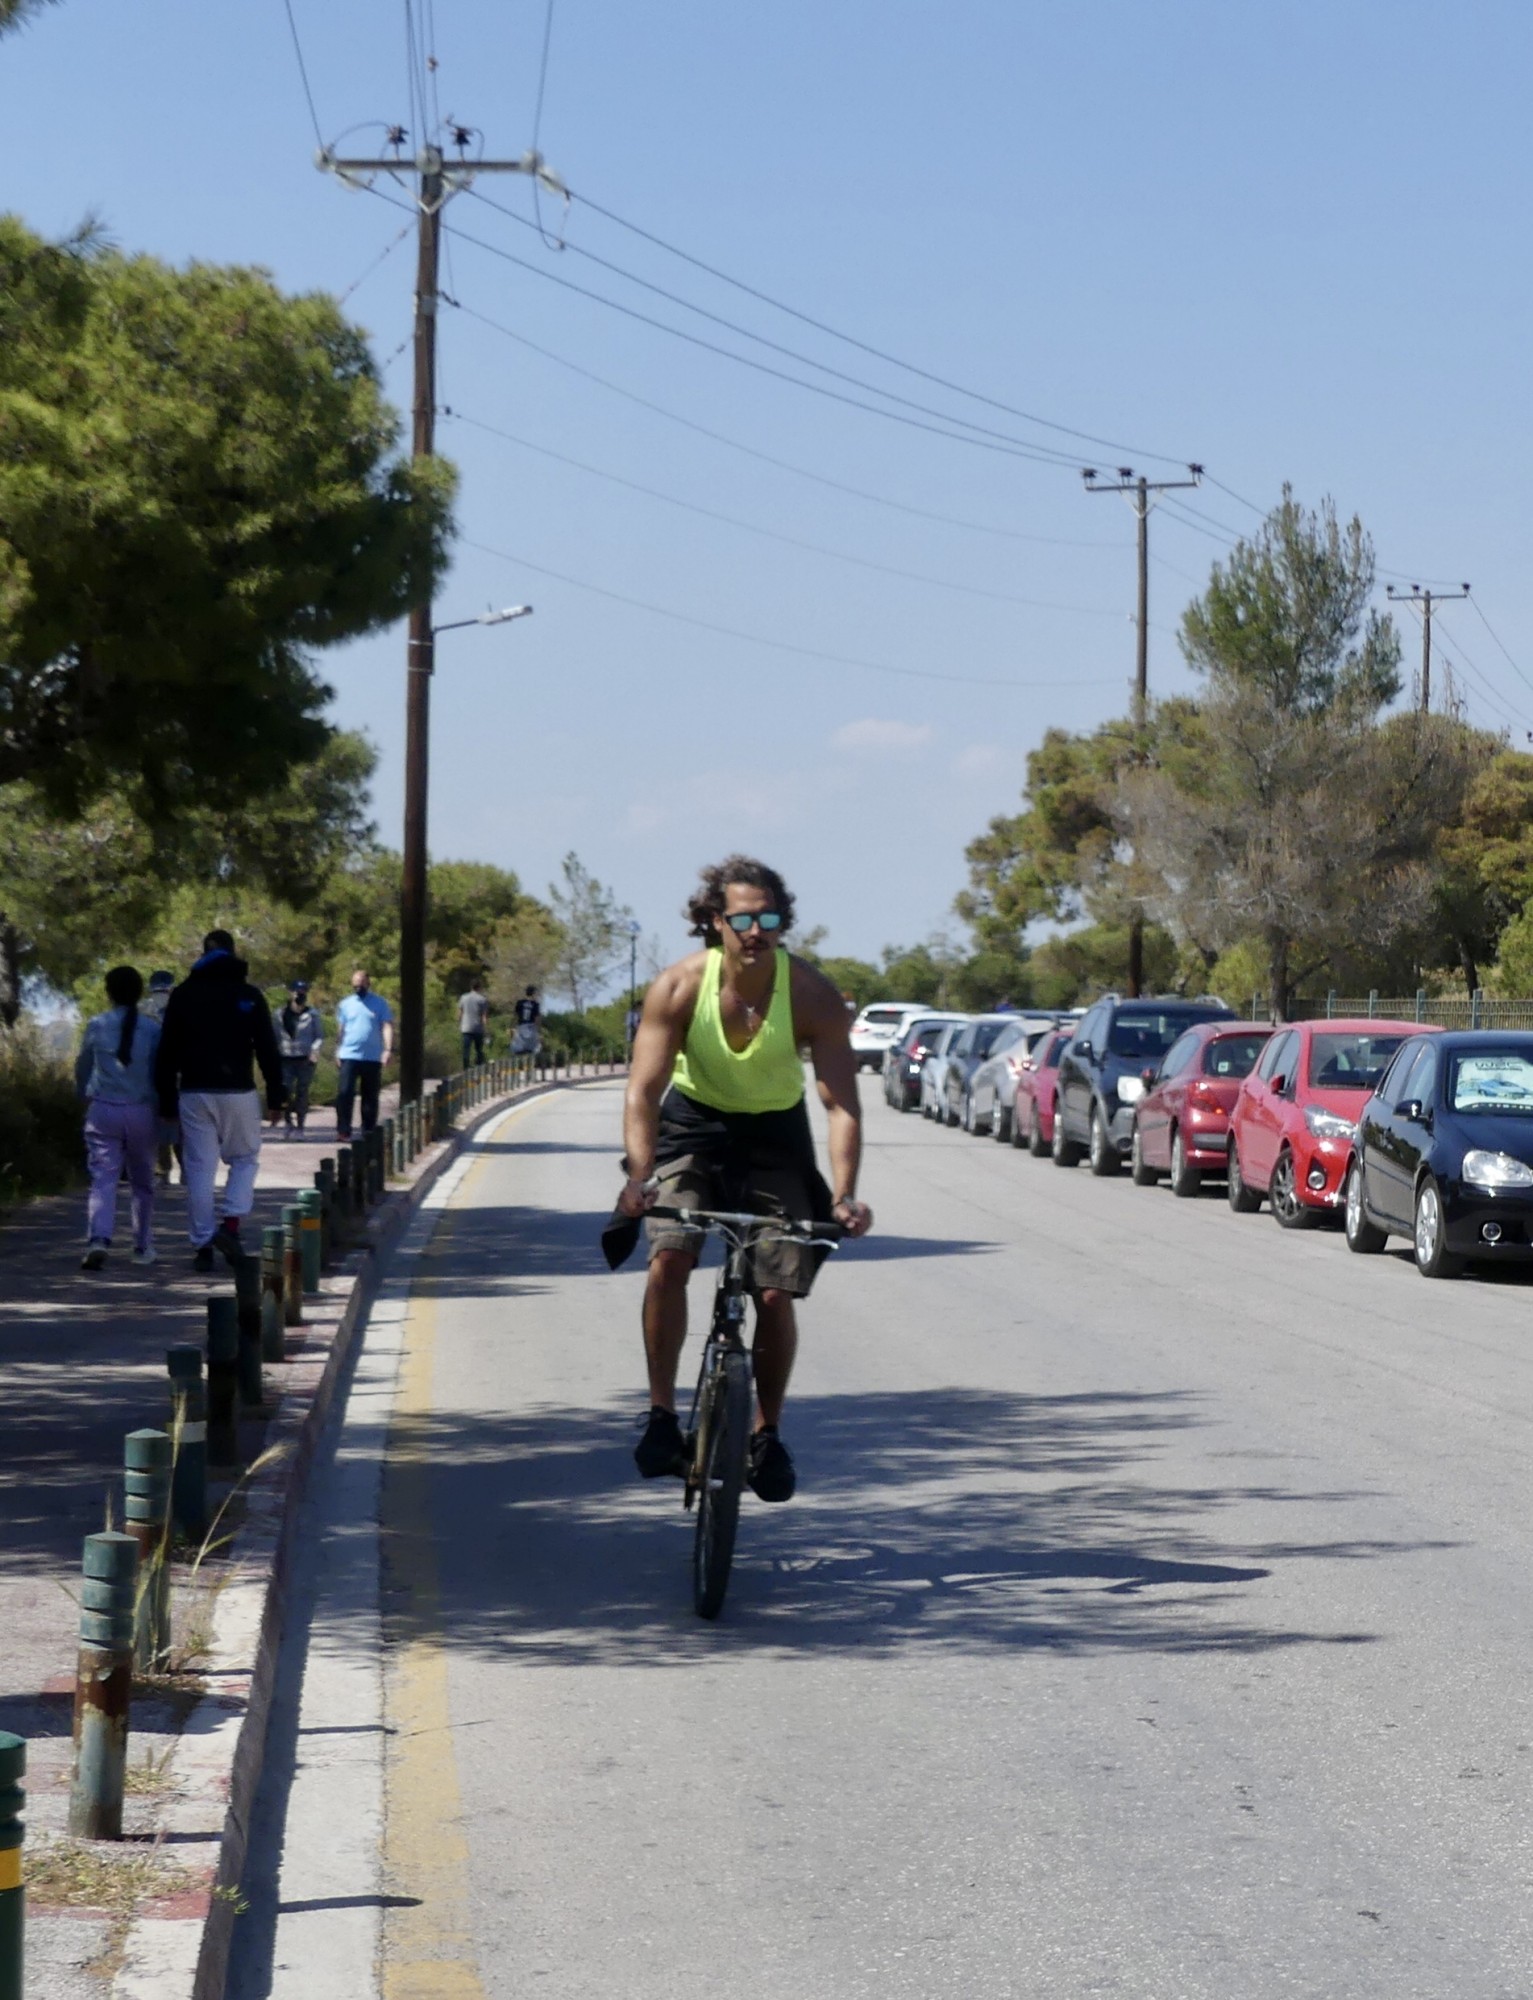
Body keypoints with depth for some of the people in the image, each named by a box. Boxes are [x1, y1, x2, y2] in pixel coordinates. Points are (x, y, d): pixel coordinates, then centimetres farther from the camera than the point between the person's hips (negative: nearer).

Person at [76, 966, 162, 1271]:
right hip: (142, 1112, 1)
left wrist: (85, 1095, 32)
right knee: (142, 1182, 16)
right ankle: (143, 1247, 21)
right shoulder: (152, 1028, -2)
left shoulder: (97, 1025, 0)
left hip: (103, 1111, -1)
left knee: (103, 1179, -5)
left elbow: (82, 1067, 13)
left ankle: (98, 1240, -26)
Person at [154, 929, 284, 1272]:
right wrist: (275, 1096, 4)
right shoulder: (249, 996, 1)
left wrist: (166, 1100, 9)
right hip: (238, 1092, -1)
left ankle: (203, 1246, 2)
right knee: (244, 1159, 14)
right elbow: (267, 1050, -1)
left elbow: (166, 1053, 5)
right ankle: (230, 1223, -6)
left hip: (195, 1093, 1)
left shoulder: (183, 995, 5)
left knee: (199, 1169, 4)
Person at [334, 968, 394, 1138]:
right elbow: (340, 1029, 13)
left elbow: (387, 1027, -4)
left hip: (373, 1058, 0)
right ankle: (343, 1130, -12)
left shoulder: (380, 1004, 2)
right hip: (349, 1055, 0)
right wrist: (337, 1051, 8)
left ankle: (368, 1131, 14)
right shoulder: (345, 1004, 9)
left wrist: (389, 1049, -16)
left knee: (370, 1097, 7)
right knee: (345, 1093, -11)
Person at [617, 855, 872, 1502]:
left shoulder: (812, 994, -23)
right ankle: (662, 1414, -11)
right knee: (668, 1257, -24)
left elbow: (841, 1103, -26)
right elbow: (643, 1089, -24)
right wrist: (639, 1176, -40)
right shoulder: (680, 985, -22)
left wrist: (845, 1194, -40)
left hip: (774, 1136, 0)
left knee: (776, 1293, -8)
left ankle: (767, 1432, 14)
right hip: (693, 1124, 0)